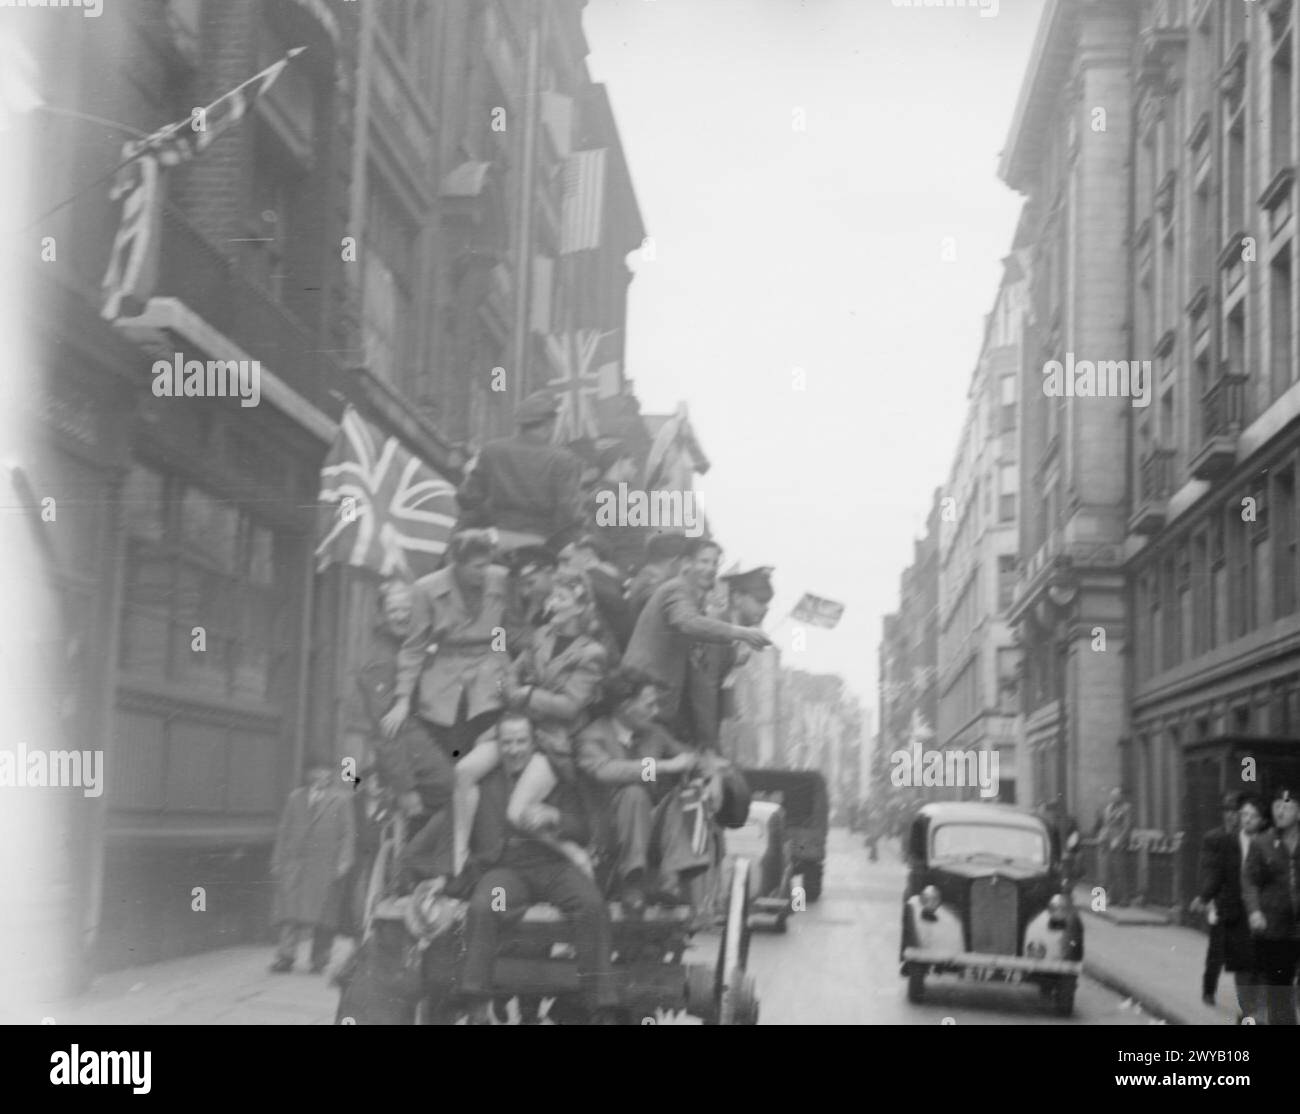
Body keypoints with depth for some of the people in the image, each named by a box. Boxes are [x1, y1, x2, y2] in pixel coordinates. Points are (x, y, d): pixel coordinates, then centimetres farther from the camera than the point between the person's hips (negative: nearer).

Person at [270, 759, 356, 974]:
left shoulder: (340, 801, 5)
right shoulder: (296, 797, 13)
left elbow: (348, 833, 2)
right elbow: (284, 830, 14)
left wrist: (344, 862, -8)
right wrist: (278, 861, 10)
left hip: (325, 866, -2)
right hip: (295, 862, 2)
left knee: (322, 915, 2)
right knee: (290, 911, -6)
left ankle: (319, 960, 12)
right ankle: (285, 957, -4)